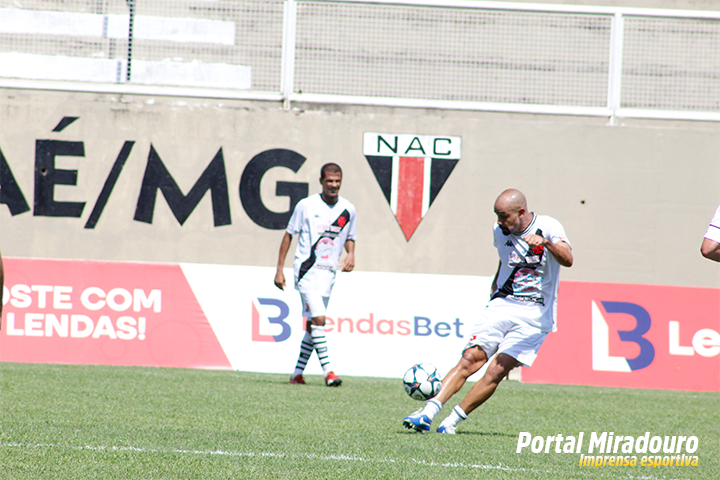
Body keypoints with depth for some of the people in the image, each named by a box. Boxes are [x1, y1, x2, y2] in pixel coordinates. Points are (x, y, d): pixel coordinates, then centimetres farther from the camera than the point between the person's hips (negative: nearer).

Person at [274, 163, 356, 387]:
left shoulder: (348, 210, 6)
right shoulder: (306, 205, -4)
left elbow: (349, 237, 22)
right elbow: (289, 234, 4)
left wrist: (351, 255, -1)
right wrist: (279, 269, 2)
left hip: (329, 273, 5)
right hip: (307, 269, -5)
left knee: (312, 325, 8)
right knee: (318, 319, -18)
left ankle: (297, 373, 18)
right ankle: (328, 371, -18)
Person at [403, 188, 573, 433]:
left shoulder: (548, 227, -10)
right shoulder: (500, 231, 7)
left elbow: (567, 260, -28)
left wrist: (546, 243, -45)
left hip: (533, 315, -4)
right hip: (500, 306, 4)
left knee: (497, 370, -16)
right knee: (470, 359, -15)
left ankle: (452, 421, -10)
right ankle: (429, 412, -22)